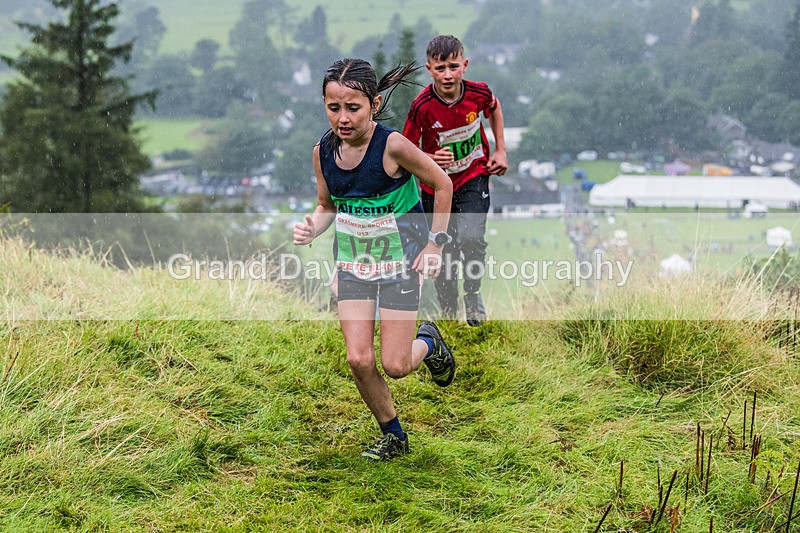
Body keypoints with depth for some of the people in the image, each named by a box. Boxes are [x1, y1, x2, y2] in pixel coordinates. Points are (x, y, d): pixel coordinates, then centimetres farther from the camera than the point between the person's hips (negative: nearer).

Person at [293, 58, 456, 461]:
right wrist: (311, 230, -13)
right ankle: (392, 435, 20)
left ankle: (428, 342, 34)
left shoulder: (392, 146, -23)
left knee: (395, 365, -3)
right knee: (359, 360, -4)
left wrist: (435, 245, -8)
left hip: (400, 261, -4)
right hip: (352, 262, 4)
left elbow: (442, 185, -9)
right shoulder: (323, 152, -8)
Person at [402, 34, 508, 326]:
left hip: (474, 178, 0)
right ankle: (448, 311, 28)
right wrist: (431, 159, -31)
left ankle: (473, 294, 5)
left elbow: (494, 108, 11)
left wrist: (500, 150, 7)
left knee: (471, 238, -22)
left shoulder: (478, 92, -15)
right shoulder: (422, 106, -22)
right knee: (444, 256, 5)